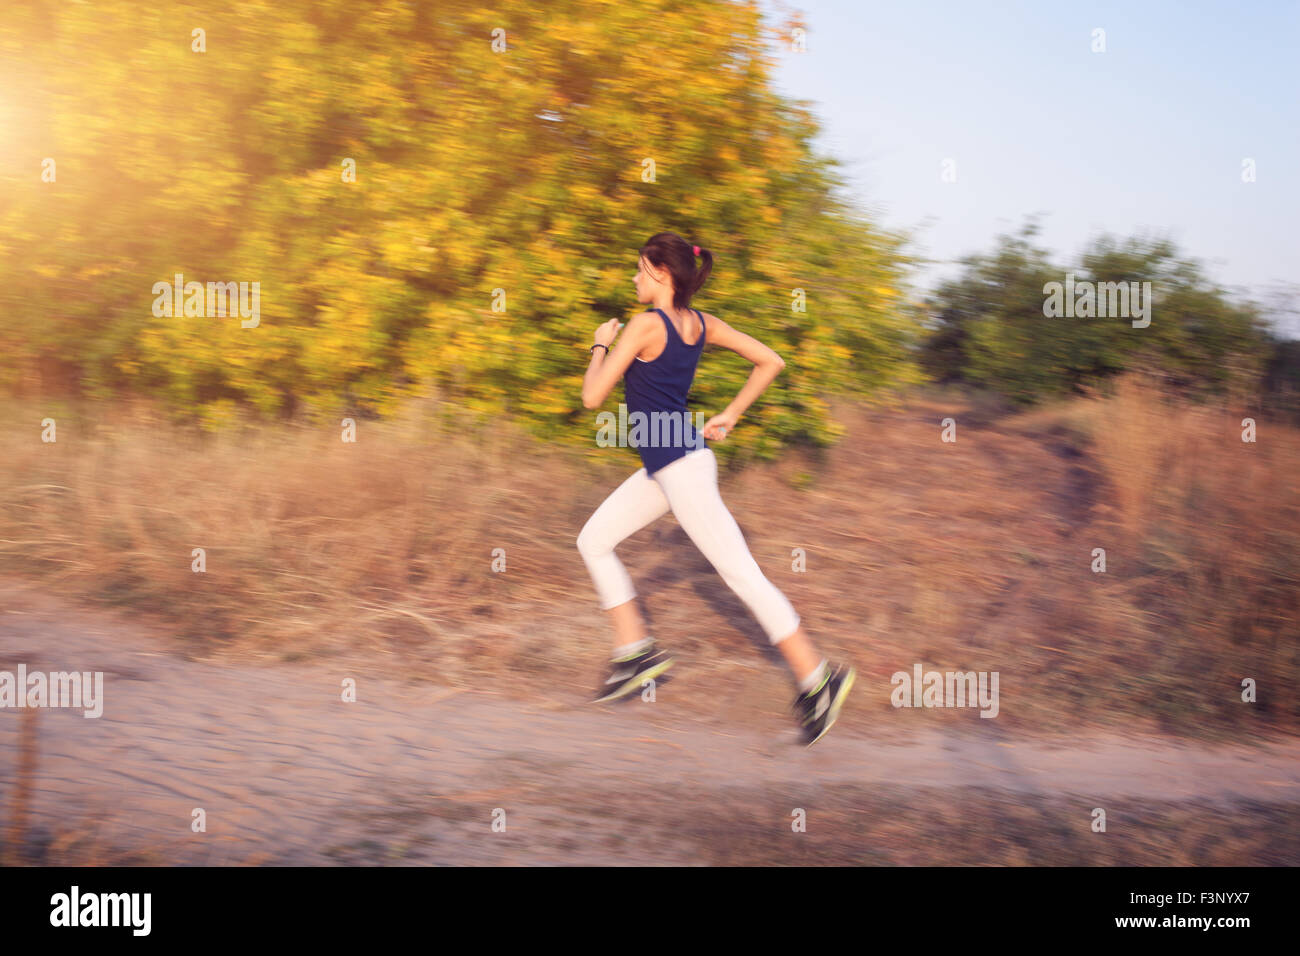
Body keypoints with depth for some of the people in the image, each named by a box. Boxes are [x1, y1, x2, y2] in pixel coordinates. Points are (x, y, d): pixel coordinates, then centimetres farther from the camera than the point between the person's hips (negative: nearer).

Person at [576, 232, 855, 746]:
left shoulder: (646, 324, -18)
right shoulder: (700, 322, 5)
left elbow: (593, 396, -15)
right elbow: (770, 361, 9)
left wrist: (601, 344, 1)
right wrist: (729, 417, 12)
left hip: (679, 469, -10)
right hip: (667, 465, 10)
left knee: (741, 574, -5)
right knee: (593, 541, 14)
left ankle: (817, 676, 1)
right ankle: (635, 651, 17)